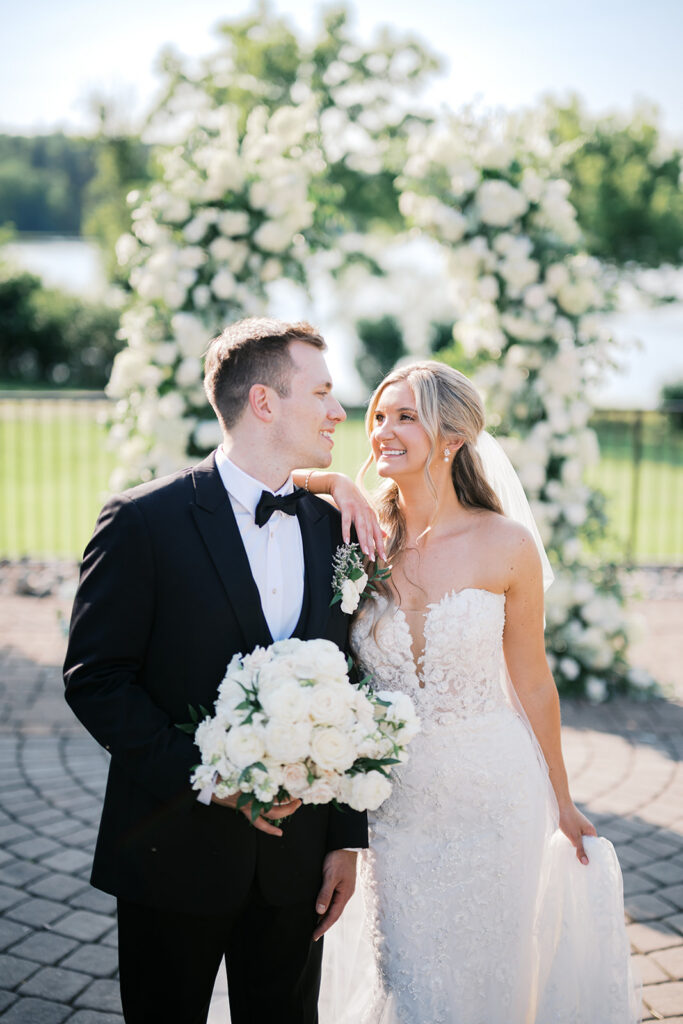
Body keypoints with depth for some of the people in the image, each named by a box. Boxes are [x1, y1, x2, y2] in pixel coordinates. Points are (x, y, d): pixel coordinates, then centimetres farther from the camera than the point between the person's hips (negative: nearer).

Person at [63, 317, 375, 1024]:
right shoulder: (144, 520, -11)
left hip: (296, 857, 4)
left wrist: (347, 837, 4)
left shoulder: (334, 528, 4)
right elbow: (94, 678, -11)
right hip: (174, 850, -4)